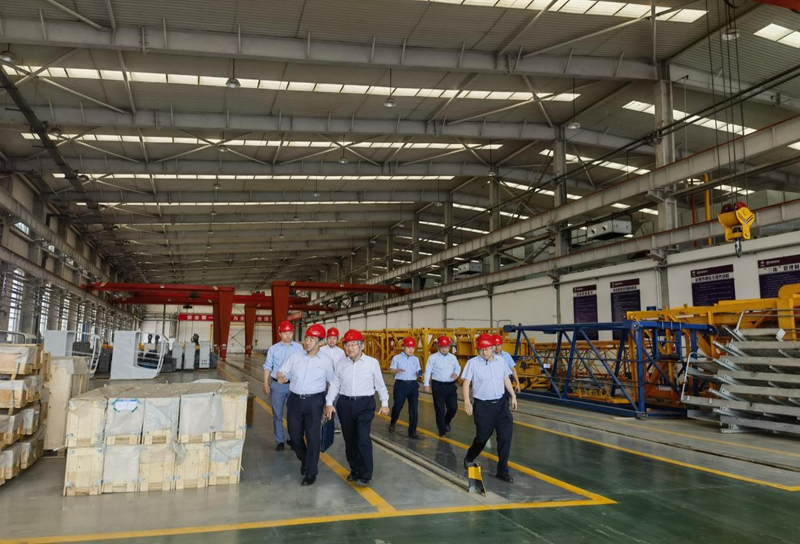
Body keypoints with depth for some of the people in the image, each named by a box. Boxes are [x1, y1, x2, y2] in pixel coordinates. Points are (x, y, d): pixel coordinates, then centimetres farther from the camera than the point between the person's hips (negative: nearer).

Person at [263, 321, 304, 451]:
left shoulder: (299, 347, 0)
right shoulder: (273, 349, 1)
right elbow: (268, 367, 2)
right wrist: (266, 384, -4)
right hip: (277, 385, 0)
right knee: (277, 415, 8)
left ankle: (292, 439, 24)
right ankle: (280, 441, 20)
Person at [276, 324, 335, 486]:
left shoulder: (326, 360, -1)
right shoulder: (295, 357, 3)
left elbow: (331, 383, 7)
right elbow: (283, 372, 4)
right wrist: (281, 377, -20)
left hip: (314, 401, -3)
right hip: (295, 400, 3)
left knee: (312, 436, -3)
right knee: (295, 435, 10)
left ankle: (311, 472, 10)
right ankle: (305, 460, 37)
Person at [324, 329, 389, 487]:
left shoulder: (372, 362, -2)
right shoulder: (342, 365, 6)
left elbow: (380, 384, 3)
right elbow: (334, 385, 7)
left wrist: (384, 404, 5)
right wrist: (329, 403, -2)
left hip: (365, 404, -4)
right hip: (345, 404, 4)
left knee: (363, 439, -13)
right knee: (349, 439, 11)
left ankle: (365, 475, -3)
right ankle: (354, 470, 28)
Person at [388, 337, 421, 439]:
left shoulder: (416, 359, 12)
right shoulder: (397, 358, 0)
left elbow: (417, 372, 14)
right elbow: (391, 370, -4)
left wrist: (419, 374, -9)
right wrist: (398, 370, -24)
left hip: (413, 384, 3)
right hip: (401, 384, -3)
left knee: (413, 409, -1)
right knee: (398, 406, 5)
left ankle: (412, 431, 8)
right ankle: (393, 423, 35)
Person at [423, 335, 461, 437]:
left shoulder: (453, 357, 9)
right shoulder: (433, 358, -2)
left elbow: (458, 367, 18)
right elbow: (428, 371, -3)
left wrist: (456, 373, -5)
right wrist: (426, 384, -9)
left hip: (451, 386, 3)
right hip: (438, 386, -3)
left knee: (453, 407, 3)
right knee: (440, 409, 2)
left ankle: (446, 422, 32)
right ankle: (442, 429, 17)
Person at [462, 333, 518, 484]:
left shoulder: (500, 361, 4)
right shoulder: (473, 363, -9)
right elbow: (466, 382, -11)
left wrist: (513, 395, 15)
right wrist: (467, 401, -20)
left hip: (501, 403, 4)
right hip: (483, 405, -4)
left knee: (506, 435, -5)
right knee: (482, 436, 4)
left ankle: (502, 470, 6)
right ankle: (469, 459, 34)